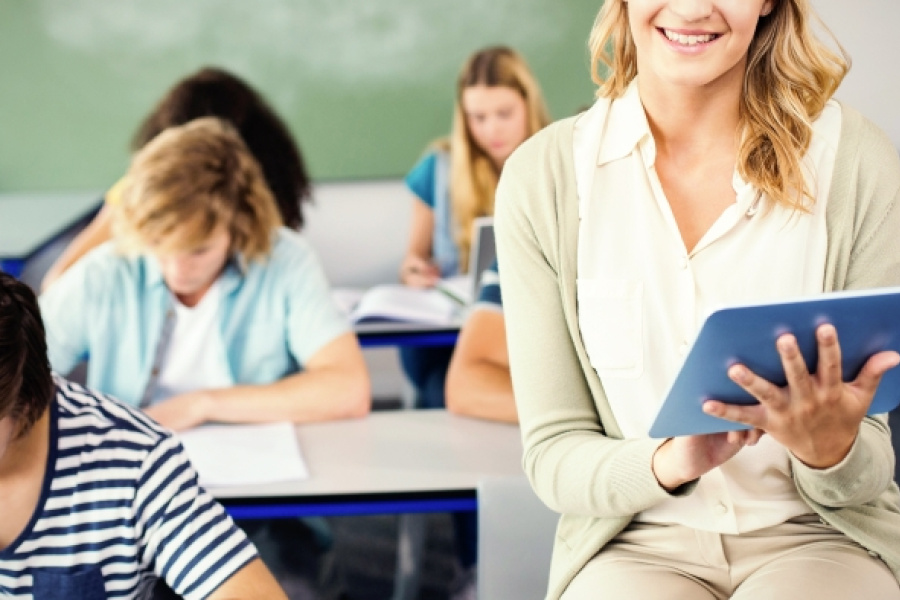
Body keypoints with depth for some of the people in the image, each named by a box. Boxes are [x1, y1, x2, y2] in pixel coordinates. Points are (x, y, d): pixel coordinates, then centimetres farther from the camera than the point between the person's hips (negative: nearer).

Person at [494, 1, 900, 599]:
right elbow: (553, 454, -1)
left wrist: (831, 449, -24)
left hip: (818, 538, 0)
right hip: (634, 544, 0)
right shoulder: (539, 179, -2)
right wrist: (671, 462, -22)